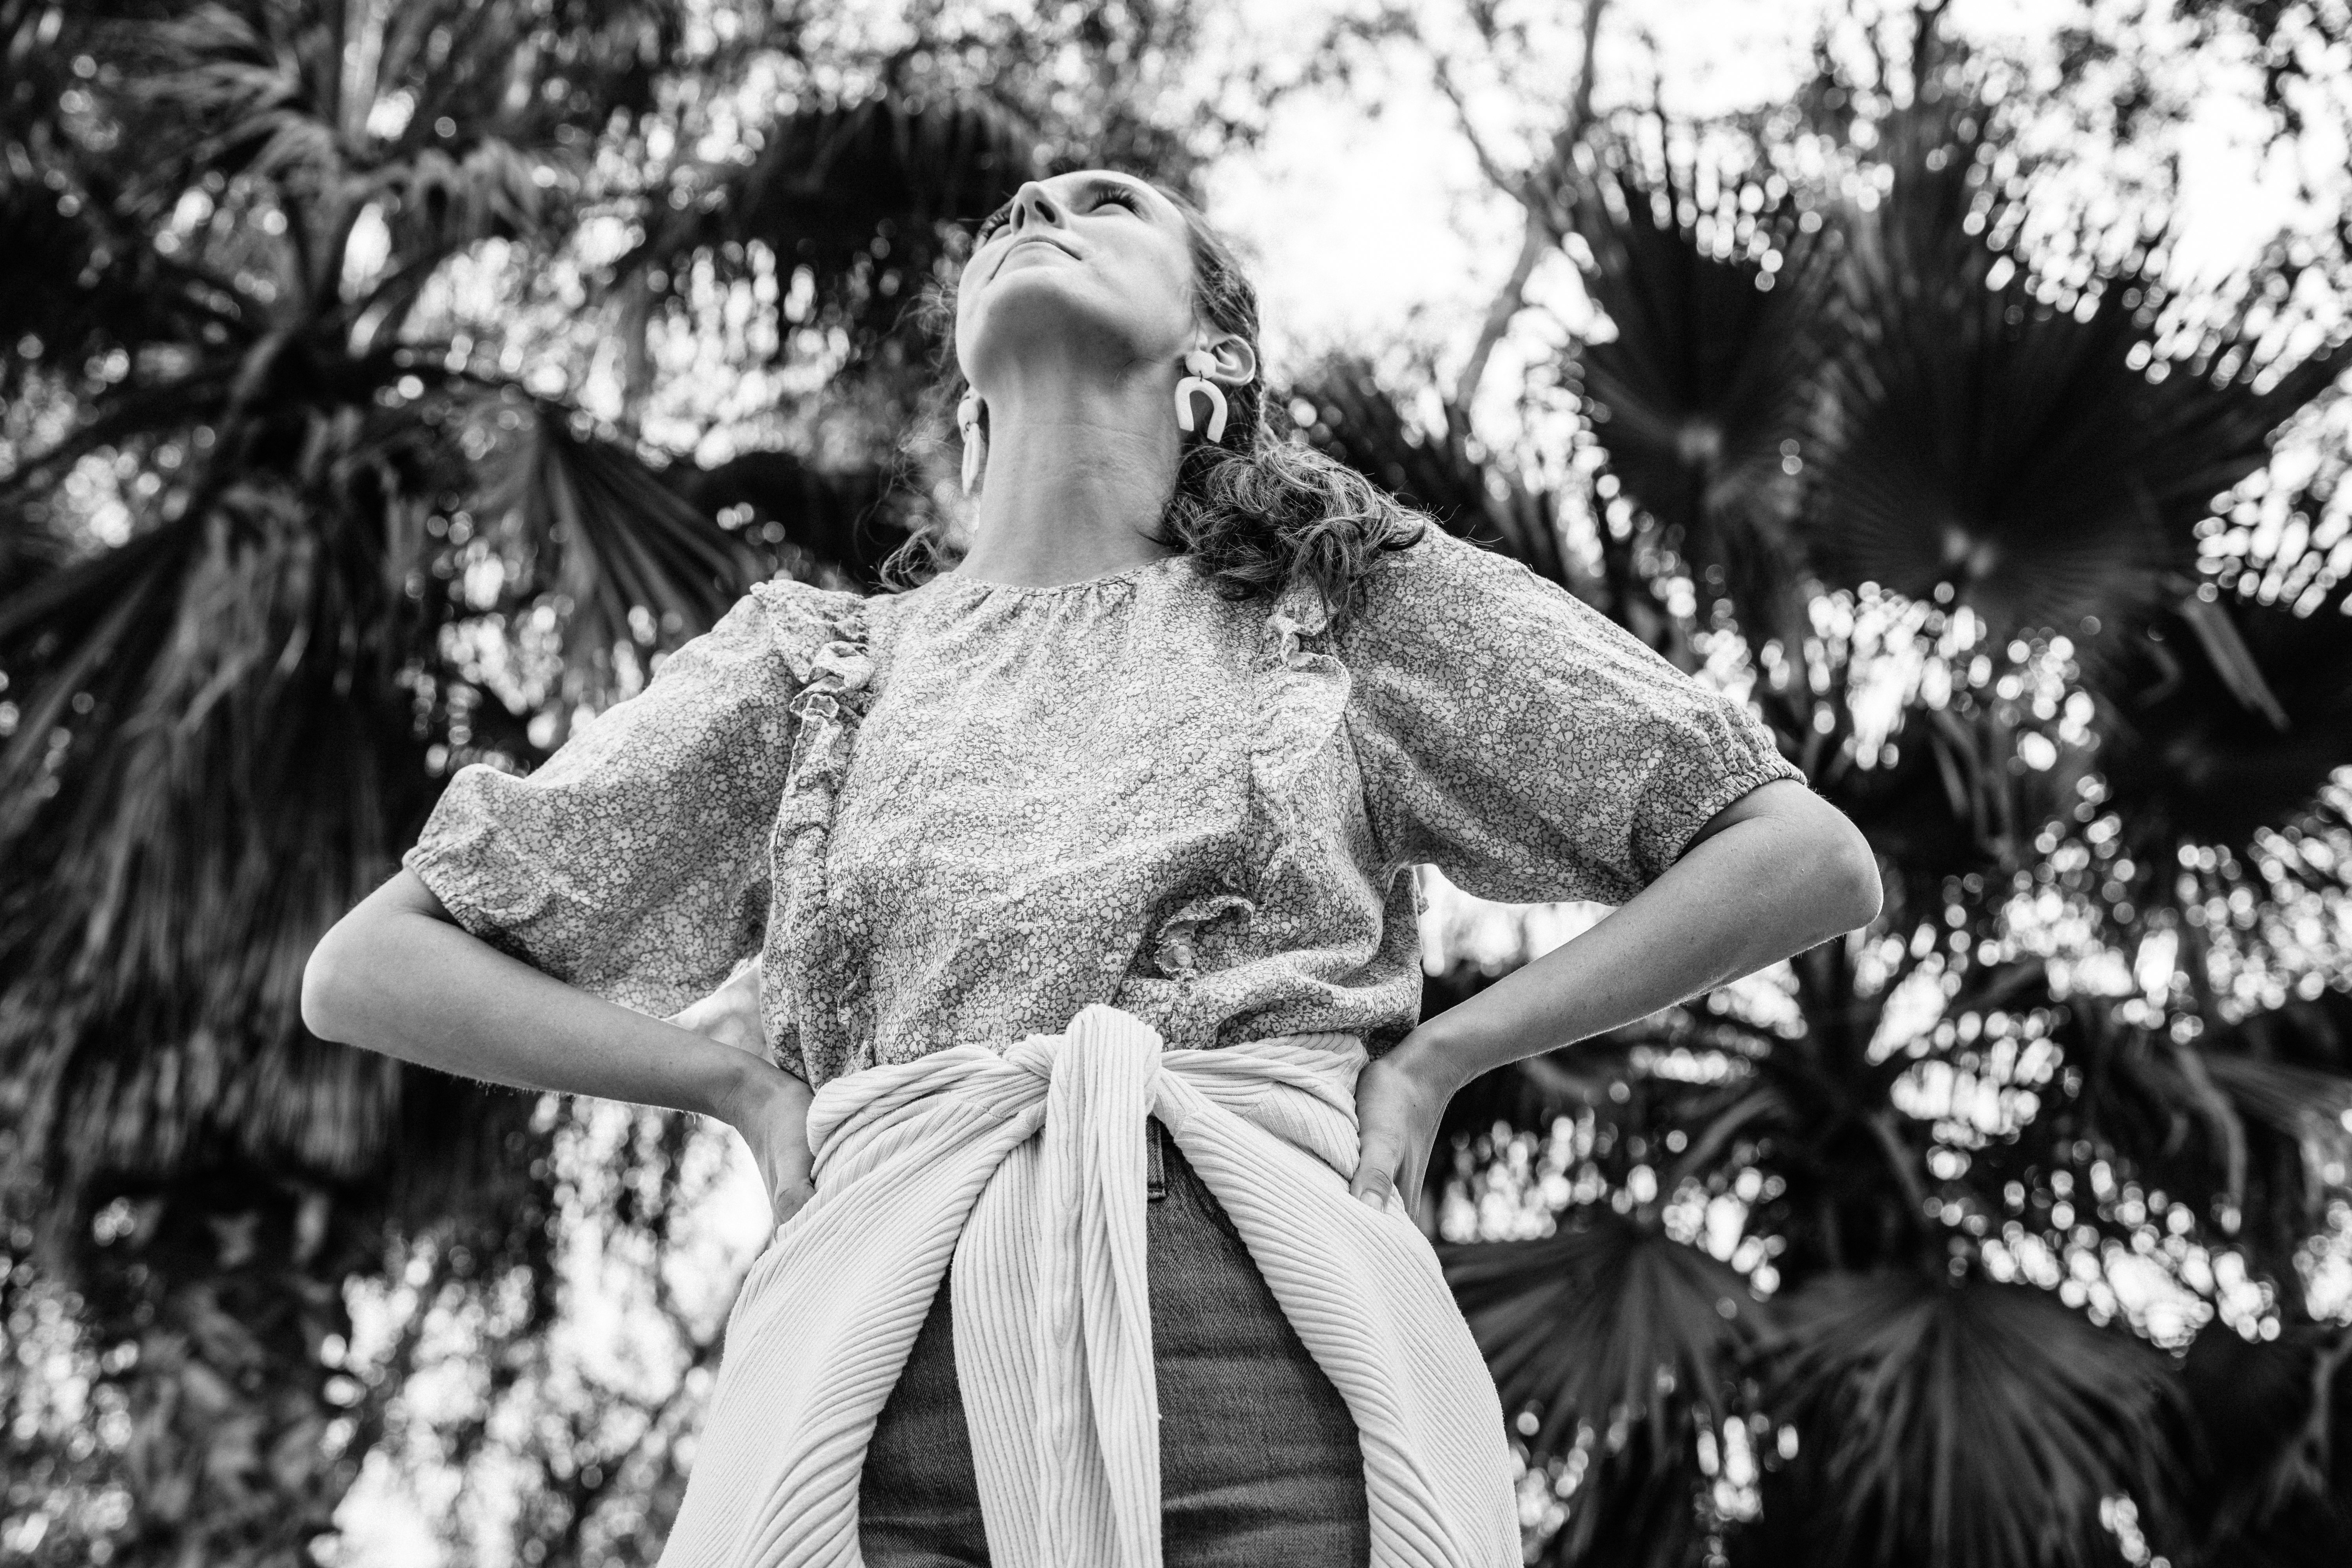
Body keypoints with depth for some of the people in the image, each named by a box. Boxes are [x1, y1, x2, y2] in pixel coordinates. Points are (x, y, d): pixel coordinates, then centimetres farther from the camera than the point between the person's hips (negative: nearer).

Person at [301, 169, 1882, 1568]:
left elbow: (1814, 862, 11)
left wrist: (1433, 1057, 3)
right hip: (890, 1424, 1)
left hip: (1284, 1416, -1)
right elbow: (369, 968, 18)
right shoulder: (818, 665, 17)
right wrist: (746, 1082, 6)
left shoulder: (1358, 601, 13)